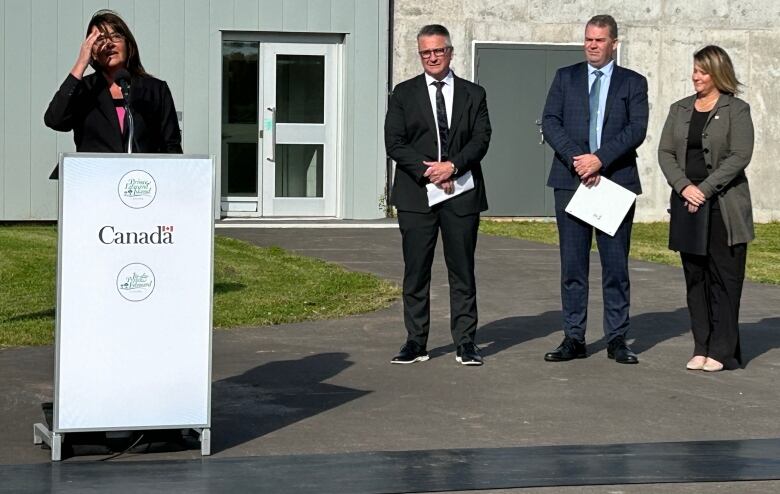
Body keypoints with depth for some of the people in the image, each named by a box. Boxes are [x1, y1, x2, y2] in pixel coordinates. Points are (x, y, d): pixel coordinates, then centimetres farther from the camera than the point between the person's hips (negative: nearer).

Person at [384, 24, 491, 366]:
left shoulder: (473, 94, 10)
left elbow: (481, 140, 1)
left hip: (462, 192, 0)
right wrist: (427, 172, -12)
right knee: (416, 270, 1)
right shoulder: (404, 94, 8)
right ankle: (416, 341, 6)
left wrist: (452, 166, -15)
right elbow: (394, 143, -1)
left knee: (462, 270, 2)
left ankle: (465, 341, 6)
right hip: (416, 194, 0)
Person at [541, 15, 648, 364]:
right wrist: (576, 158, -13)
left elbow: (637, 129, -3)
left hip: (616, 181, -1)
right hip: (570, 180, 1)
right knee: (572, 264, 2)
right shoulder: (565, 77, 12)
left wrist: (600, 158, -15)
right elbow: (550, 122, 2)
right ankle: (574, 338, 6)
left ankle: (617, 339, 6)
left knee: (616, 264, 0)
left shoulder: (633, 83, 8)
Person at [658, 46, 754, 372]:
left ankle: (722, 351, 0)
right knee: (694, 278, 5)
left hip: (725, 207, -5)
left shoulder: (736, 110, -1)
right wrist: (684, 187, -10)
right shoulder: (680, 110, 13)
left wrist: (705, 189, -16)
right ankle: (702, 348, 10)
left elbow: (740, 156, -9)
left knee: (724, 277, -3)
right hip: (688, 204, 5)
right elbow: (665, 152, 7)